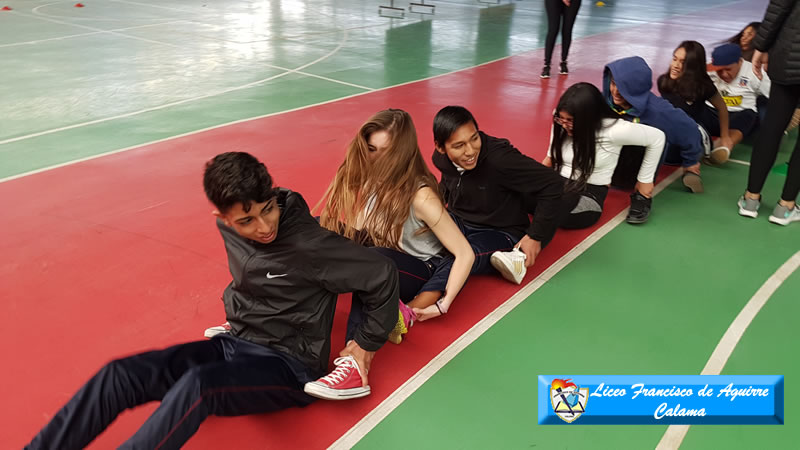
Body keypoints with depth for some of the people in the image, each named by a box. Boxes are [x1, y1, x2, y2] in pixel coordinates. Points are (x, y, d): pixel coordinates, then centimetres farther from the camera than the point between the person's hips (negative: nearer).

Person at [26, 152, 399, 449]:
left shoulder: (308, 244, -22)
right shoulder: (228, 226, -1)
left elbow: (383, 276, -16)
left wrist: (365, 346, -7)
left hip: (289, 366, -6)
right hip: (234, 346, 7)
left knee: (197, 386, -36)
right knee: (122, 373, -14)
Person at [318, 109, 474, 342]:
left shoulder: (420, 197, -27)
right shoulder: (373, 179, -7)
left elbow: (465, 254, -24)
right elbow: (358, 232, 0)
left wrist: (442, 305, -25)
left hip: (425, 272, -7)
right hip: (386, 257, 8)